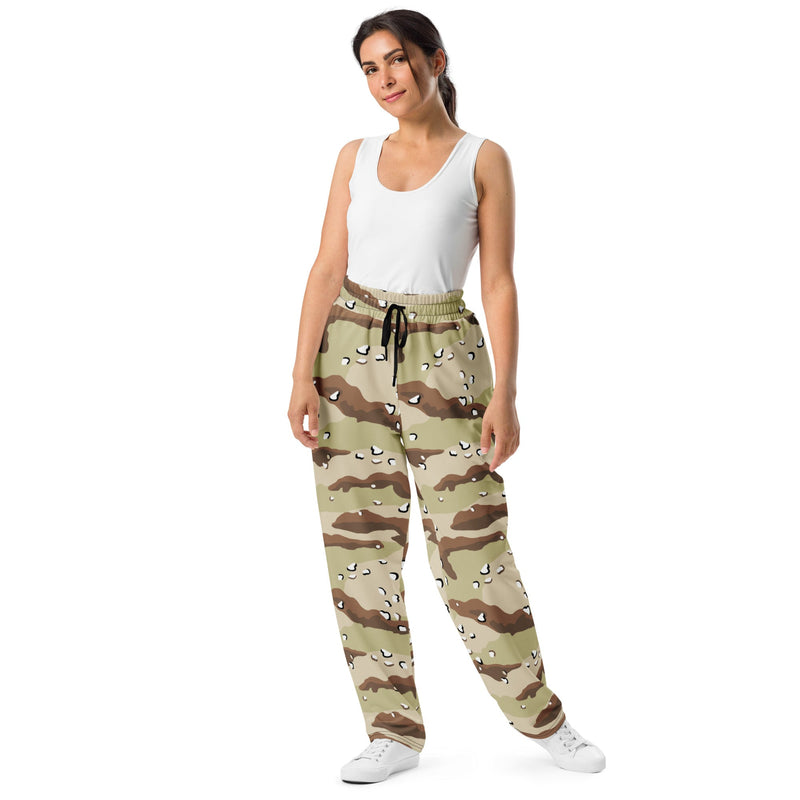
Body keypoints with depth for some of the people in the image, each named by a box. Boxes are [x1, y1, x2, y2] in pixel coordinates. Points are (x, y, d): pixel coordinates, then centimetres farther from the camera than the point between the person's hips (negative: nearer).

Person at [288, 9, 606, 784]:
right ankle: (394, 731, 14)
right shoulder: (356, 157, 9)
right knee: (360, 541, 2)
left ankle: (541, 716, 18)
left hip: (442, 360, -3)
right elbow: (327, 269, 4)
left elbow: (499, 284, -3)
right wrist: (303, 375, -7)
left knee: (472, 543, -2)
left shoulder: (484, 159, 1)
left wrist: (505, 395, -11)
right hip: (351, 354, 3)